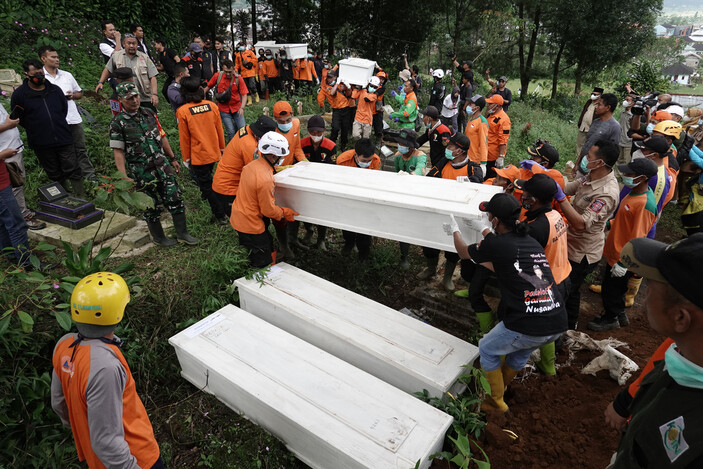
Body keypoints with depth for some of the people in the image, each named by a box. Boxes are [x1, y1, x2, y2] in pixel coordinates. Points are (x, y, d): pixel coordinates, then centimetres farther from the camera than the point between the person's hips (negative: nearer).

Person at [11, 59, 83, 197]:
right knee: (55, 175, 10)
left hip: (64, 139, 1)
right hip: (41, 144, -1)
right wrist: (35, 129, 1)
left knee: (73, 170, -1)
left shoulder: (55, 90, 6)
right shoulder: (19, 94, -2)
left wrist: (58, 125, 13)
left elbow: (64, 109, 19)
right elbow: (18, 118, 3)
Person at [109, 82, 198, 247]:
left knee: (175, 198, 2)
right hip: (141, 172, -4)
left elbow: (162, 137, 16)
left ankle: (182, 233, 13)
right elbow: (118, 152, -9)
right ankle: (158, 237, 25)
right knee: (151, 206, 7)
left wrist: (172, 158, 18)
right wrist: (124, 178, -15)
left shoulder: (149, 114, 8)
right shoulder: (117, 123, -7)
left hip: (162, 165, 4)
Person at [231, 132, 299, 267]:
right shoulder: (265, 180, -30)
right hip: (250, 225, -9)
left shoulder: (252, 165, -3)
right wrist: (286, 213, -4)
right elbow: (269, 210, -20)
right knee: (264, 263, 5)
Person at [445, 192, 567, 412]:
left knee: (487, 349, 22)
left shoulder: (495, 245, -8)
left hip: (528, 328, -7)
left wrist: (454, 231, 32)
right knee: (522, 350, 35)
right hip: (558, 324, 7)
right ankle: (501, 385, 55)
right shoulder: (532, 242, 11)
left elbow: (464, 252, 12)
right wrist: (485, 230, 45)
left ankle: (496, 401, 36)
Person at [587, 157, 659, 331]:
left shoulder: (645, 204, -29)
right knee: (616, 288, 26)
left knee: (611, 290, 12)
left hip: (622, 259, -9)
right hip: (614, 252, 9)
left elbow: (637, 239, -26)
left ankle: (610, 319, 35)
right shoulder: (636, 192, -1)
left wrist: (623, 263, -22)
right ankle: (620, 315, 46)